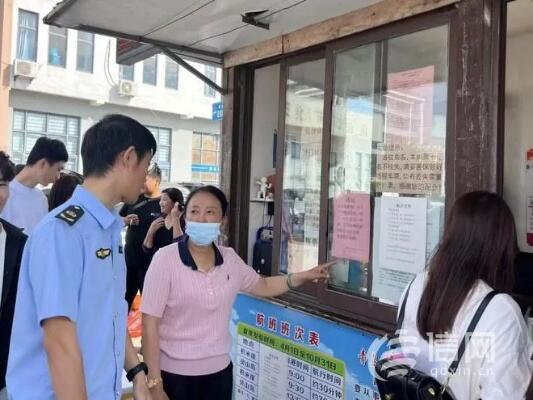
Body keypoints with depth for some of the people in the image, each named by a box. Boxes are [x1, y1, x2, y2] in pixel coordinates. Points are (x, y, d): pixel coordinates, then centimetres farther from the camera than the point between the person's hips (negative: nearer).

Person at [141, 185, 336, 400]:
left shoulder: (230, 259, -2)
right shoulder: (166, 259, -14)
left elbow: (263, 286, 16)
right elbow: (150, 325, -13)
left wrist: (303, 276, 4)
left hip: (219, 370, 4)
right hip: (175, 373, -4)